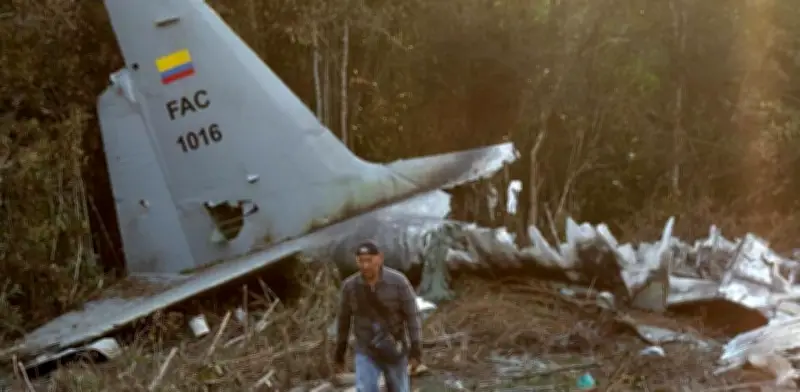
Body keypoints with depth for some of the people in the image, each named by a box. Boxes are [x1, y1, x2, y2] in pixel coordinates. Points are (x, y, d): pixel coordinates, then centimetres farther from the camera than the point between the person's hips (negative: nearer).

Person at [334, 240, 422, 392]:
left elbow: (412, 316, -13)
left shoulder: (398, 281, -17)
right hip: (366, 352, 1)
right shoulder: (349, 286, -11)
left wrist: (415, 352, -16)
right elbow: (344, 320, 2)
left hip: (394, 351, -1)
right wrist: (339, 355, 8)